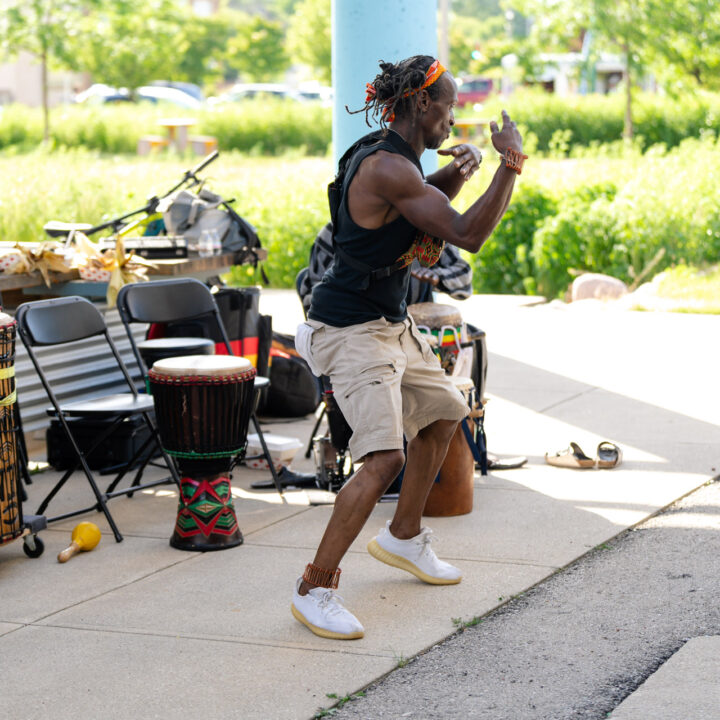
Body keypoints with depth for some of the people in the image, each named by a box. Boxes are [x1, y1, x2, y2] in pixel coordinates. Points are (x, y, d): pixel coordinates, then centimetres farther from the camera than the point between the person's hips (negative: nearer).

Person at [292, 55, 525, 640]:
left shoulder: (395, 158, 7)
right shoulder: (387, 168, -24)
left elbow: (425, 203, 27)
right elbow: (467, 235, -27)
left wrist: (455, 174, 6)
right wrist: (512, 162, -19)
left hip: (390, 324, 11)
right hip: (352, 331, -11)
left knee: (442, 415, 26)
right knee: (385, 459, -22)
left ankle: (404, 537, 43)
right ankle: (315, 590, -14)